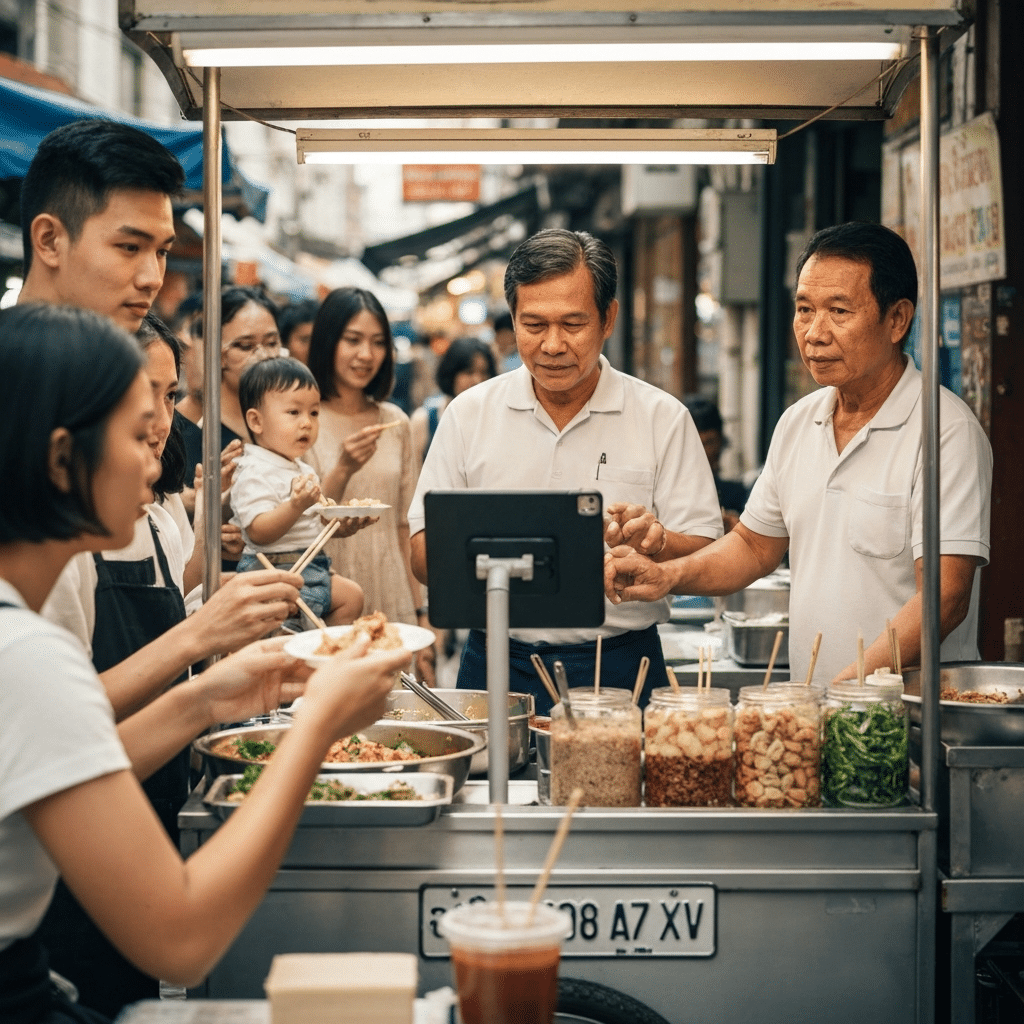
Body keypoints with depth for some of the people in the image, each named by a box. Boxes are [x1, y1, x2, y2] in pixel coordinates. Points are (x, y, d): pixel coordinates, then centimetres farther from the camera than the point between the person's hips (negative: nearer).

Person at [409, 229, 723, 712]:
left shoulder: (663, 418, 3)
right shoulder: (469, 413, 7)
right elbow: (423, 553, 6)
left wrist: (656, 542, -19)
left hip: (620, 671, -1)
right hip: (497, 667, 1)